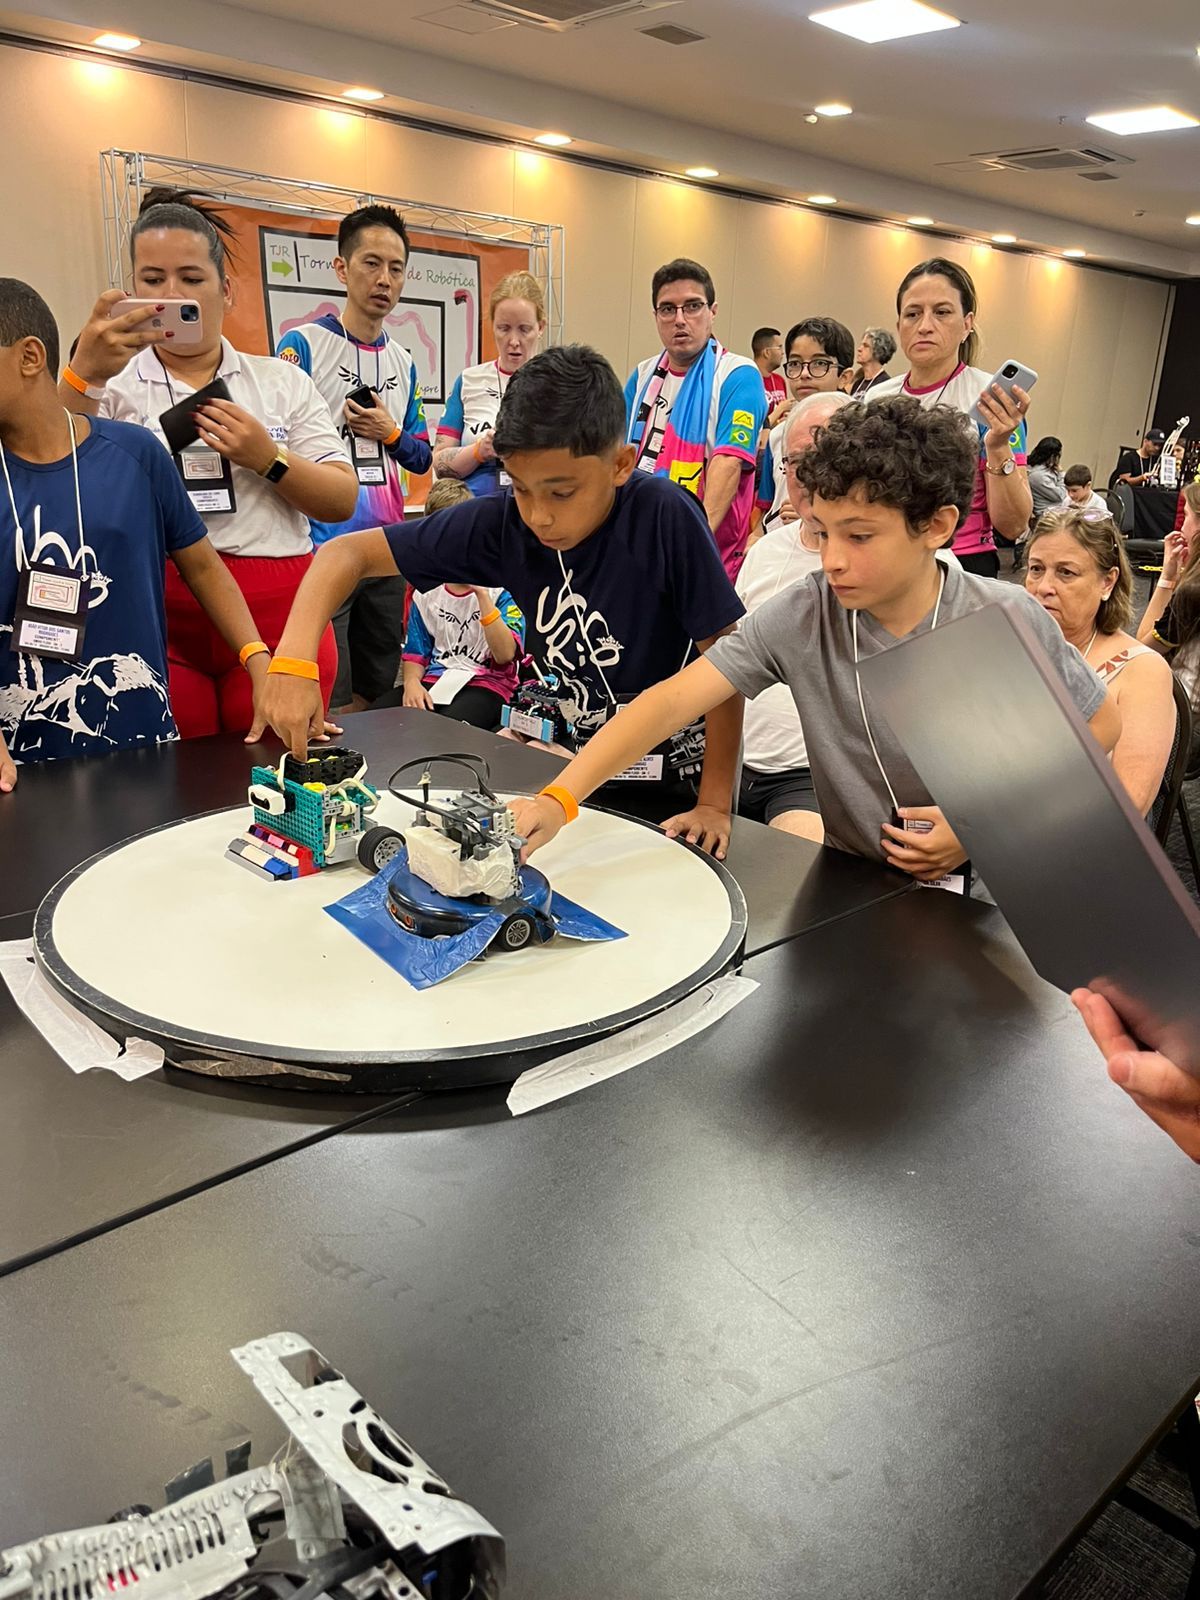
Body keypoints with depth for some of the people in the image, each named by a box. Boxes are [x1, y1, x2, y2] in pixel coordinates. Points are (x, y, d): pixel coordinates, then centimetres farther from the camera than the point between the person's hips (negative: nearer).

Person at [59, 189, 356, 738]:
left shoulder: (283, 382, 12)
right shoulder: (111, 386, 8)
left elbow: (343, 501, 5)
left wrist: (268, 458, -11)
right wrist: (83, 374, -22)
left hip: (278, 619, 1)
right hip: (155, 621, -1)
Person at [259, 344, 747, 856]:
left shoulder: (664, 518, -25)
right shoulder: (502, 522, -14)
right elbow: (349, 552, -10)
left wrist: (715, 804, -18)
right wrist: (294, 659, -26)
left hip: (672, 788, -4)